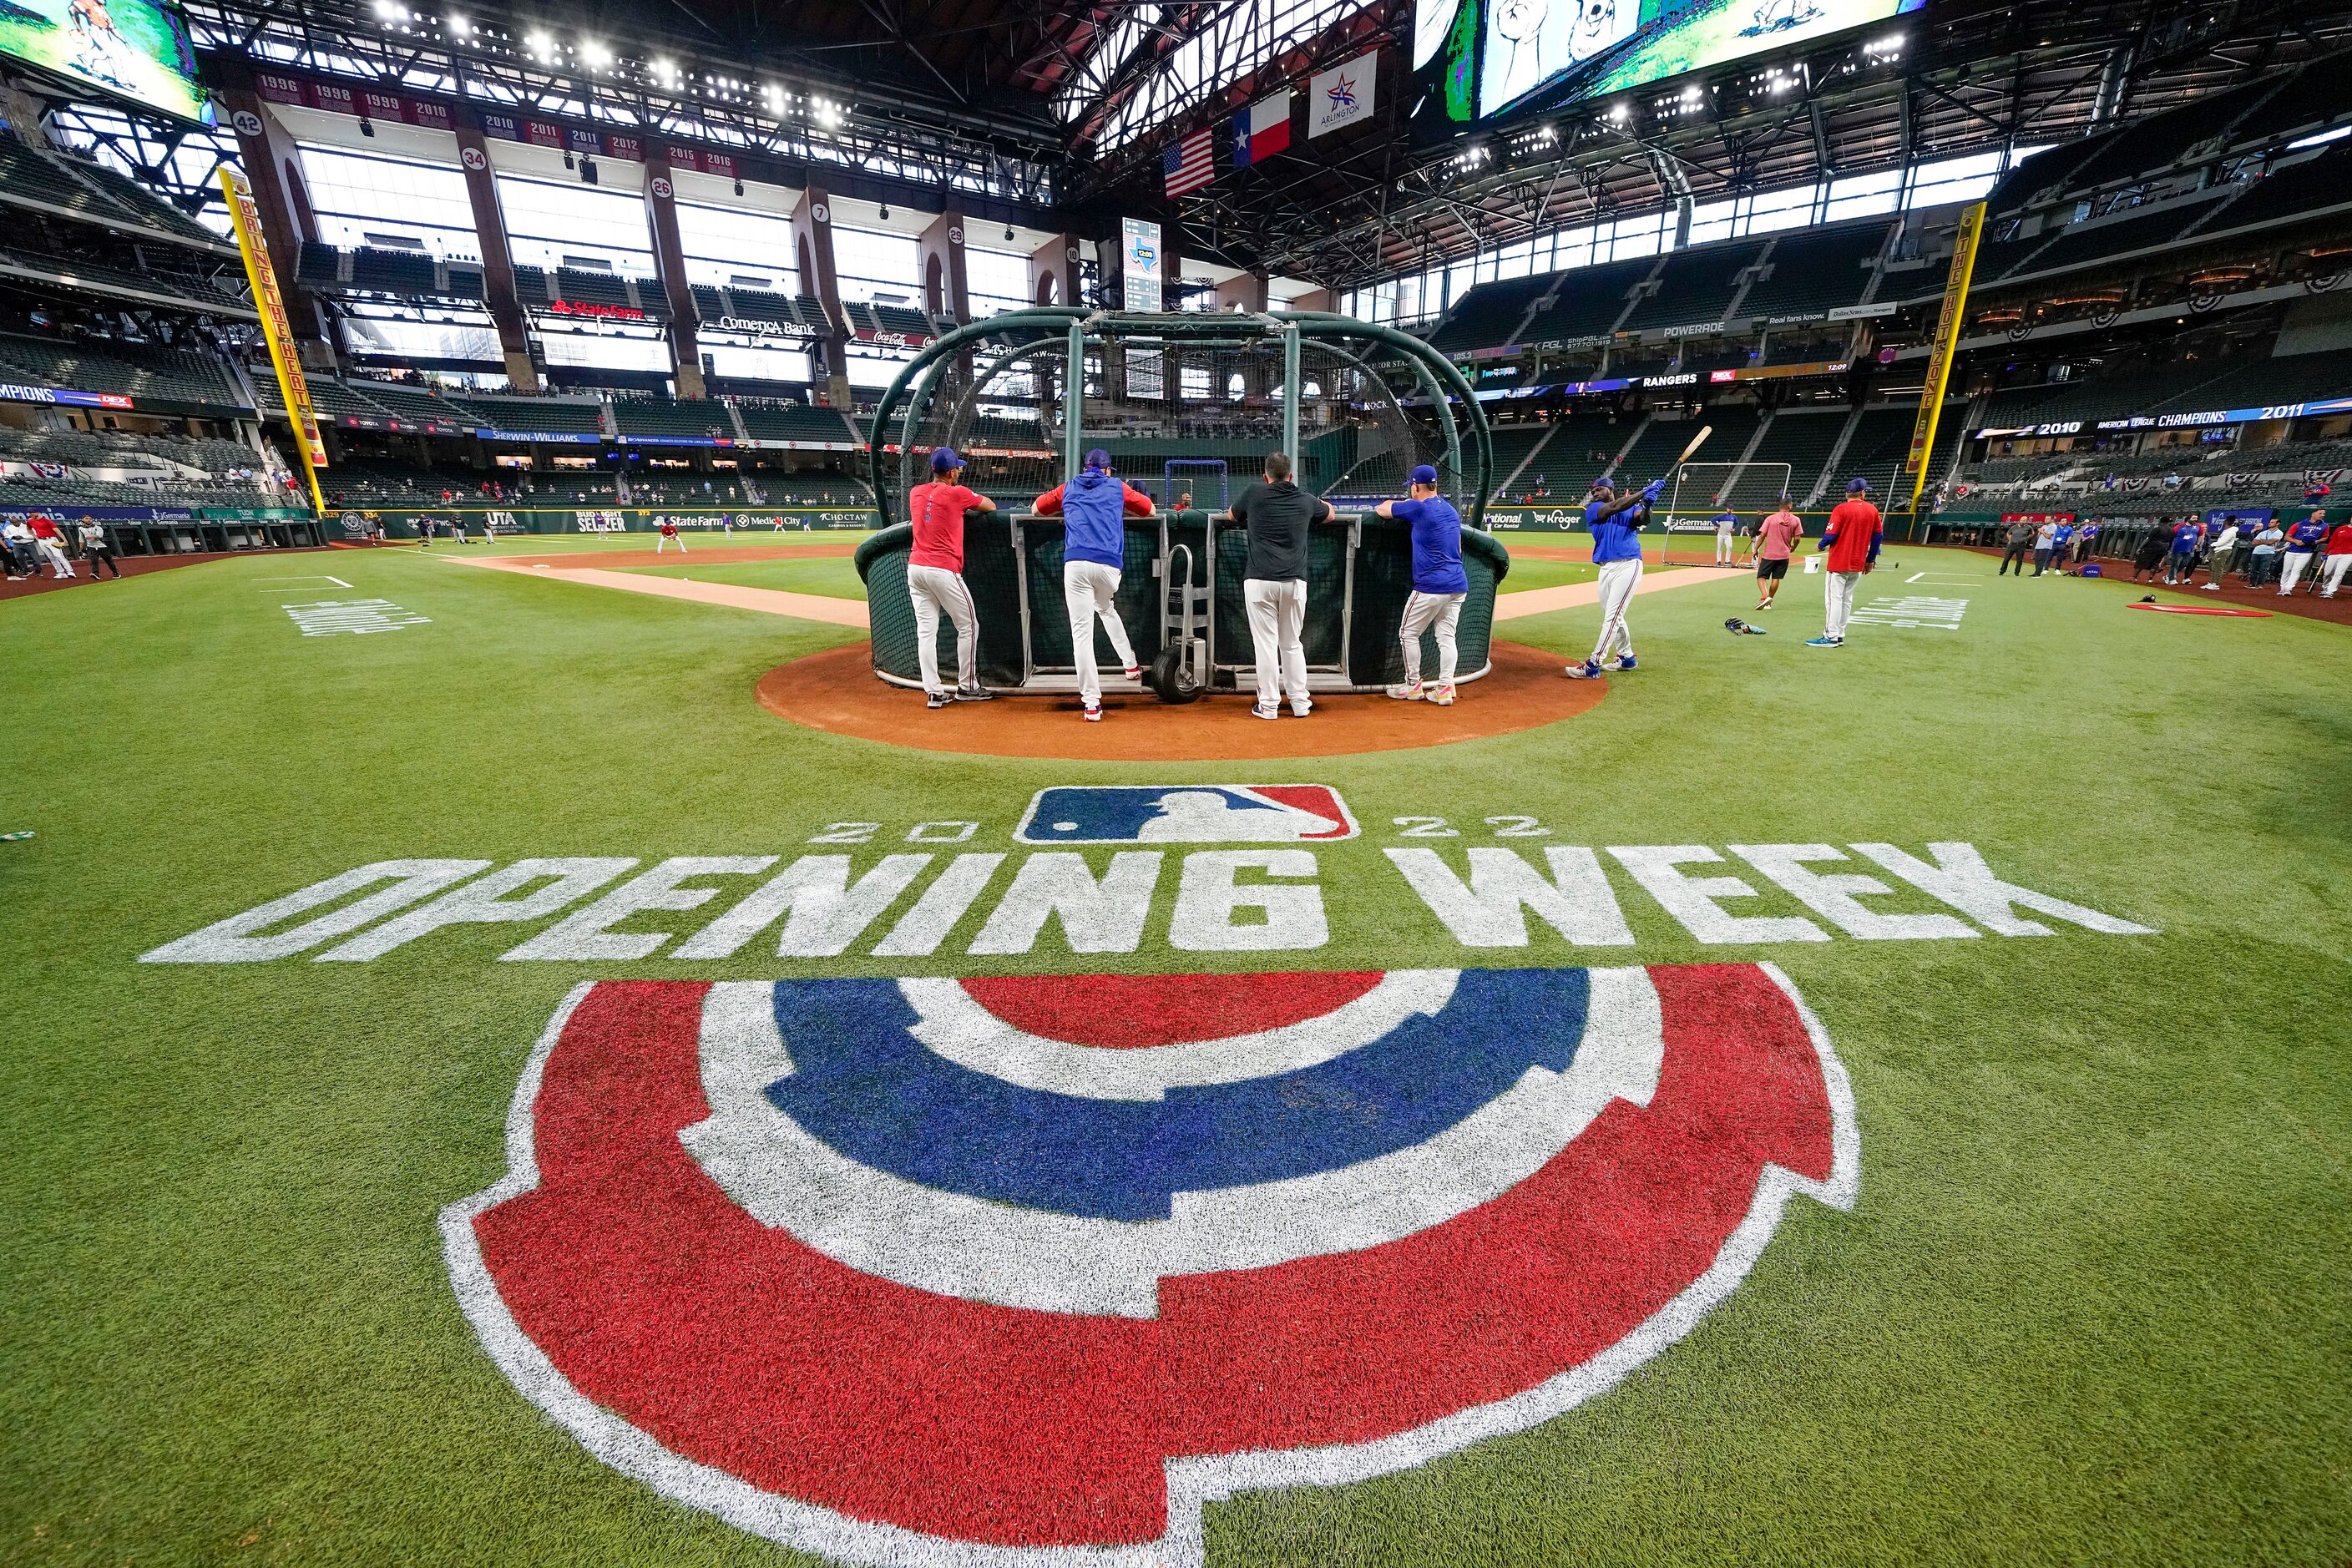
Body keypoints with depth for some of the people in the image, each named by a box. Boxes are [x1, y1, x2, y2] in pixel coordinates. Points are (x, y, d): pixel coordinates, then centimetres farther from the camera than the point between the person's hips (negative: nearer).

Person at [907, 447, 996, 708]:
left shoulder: (916, 493, 13)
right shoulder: (958, 493, -5)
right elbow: (991, 506, 9)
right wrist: (971, 498, 27)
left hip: (915, 567, 6)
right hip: (943, 570, -6)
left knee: (926, 630, 4)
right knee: (968, 627, 8)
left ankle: (933, 692, 3)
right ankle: (967, 687, 13)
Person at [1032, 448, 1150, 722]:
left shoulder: (1068, 488, 23)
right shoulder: (1117, 487, 20)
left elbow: (1036, 508, 34)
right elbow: (1149, 509, 30)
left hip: (1075, 564, -1)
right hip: (1109, 564, 1)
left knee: (1082, 631, -4)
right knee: (1106, 610, 32)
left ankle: (1092, 702, -8)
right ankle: (1131, 665, 35)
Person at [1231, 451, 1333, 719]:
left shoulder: (1255, 494, 2)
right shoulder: (1306, 500, 10)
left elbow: (1232, 515, 23)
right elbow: (1330, 512, 33)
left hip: (1260, 580, -3)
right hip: (1295, 582, 3)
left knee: (1266, 644, 1)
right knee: (1293, 643, 13)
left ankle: (1269, 705, 4)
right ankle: (1300, 702, 16)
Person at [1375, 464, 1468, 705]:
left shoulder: (1418, 508, -10)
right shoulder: (1451, 509, 15)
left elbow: (1382, 509, 2)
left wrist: (1387, 505, 23)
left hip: (1431, 586, -7)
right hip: (1458, 584, 8)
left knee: (1408, 633, 7)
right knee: (1446, 636, 8)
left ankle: (1413, 685, 12)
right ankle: (1445, 689, 5)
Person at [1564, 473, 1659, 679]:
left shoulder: (1631, 508, 7)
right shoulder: (1593, 509, 8)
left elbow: (1643, 519, -14)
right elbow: (1614, 508, -10)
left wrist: (1646, 505, -34)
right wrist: (1644, 491, -17)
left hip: (1628, 565, -4)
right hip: (1606, 568, 5)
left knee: (1612, 616, -10)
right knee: (1613, 617, 14)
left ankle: (1593, 665, -13)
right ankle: (1626, 658, 31)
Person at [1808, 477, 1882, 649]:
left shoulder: (1841, 509, -10)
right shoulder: (1872, 510, 6)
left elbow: (1831, 536, -15)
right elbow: (1878, 535, 10)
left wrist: (1821, 546, 7)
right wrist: (1870, 559, 19)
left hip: (1839, 562, -6)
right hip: (1858, 564, 6)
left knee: (1834, 598, -5)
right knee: (1847, 599, 11)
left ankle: (1831, 637, -7)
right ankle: (1839, 635, 13)